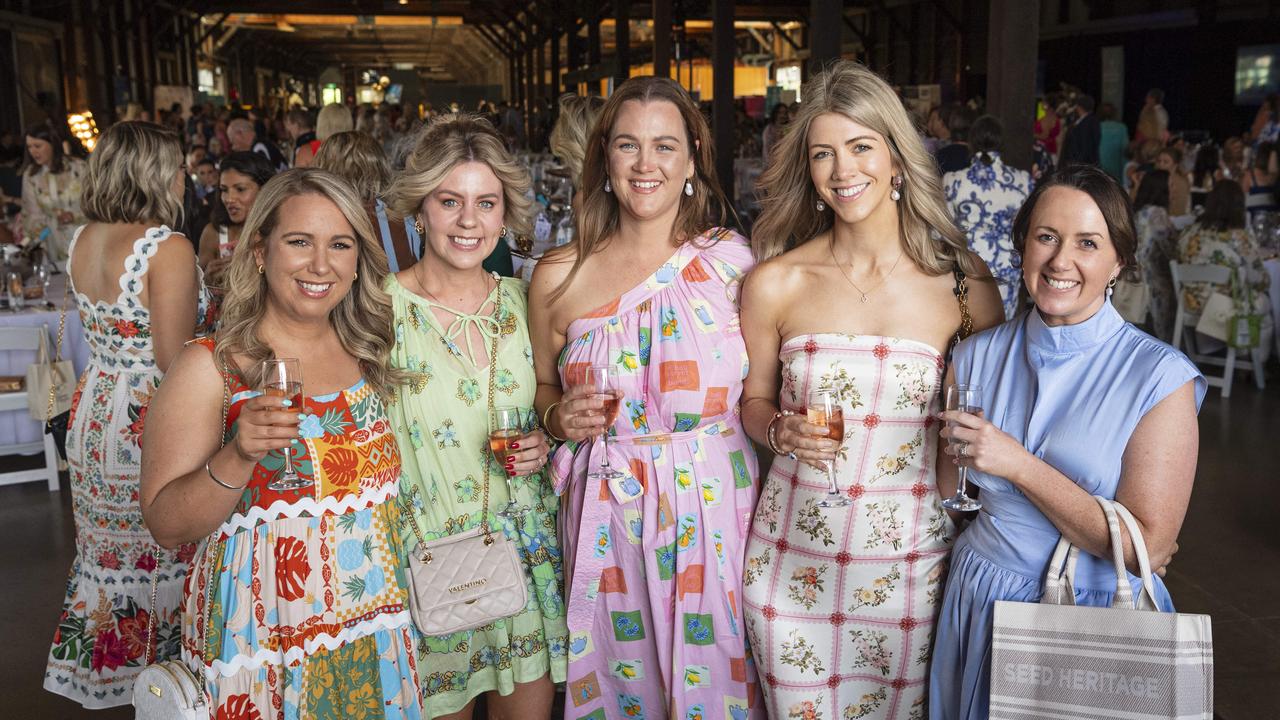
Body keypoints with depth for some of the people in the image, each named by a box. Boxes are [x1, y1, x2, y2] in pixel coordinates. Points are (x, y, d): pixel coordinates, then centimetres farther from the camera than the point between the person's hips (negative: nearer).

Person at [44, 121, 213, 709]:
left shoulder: (81, 241, 4)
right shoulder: (168, 248, -21)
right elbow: (174, 357, -23)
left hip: (94, 413, 8)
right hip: (152, 425, -8)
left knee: (107, 554, 21)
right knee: (161, 557, 9)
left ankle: (96, 667, 37)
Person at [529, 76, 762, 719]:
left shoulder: (732, 261, -2)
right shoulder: (558, 277, 1)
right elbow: (541, 389, 13)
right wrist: (559, 417, -6)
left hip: (716, 511, 0)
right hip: (607, 515, 1)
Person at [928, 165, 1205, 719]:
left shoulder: (1161, 376, -13)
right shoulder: (977, 357, -2)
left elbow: (1148, 549, -18)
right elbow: (950, 496, 6)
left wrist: (1019, 465, -22)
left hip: (1100, 615, -3)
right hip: (981, 606, 3)